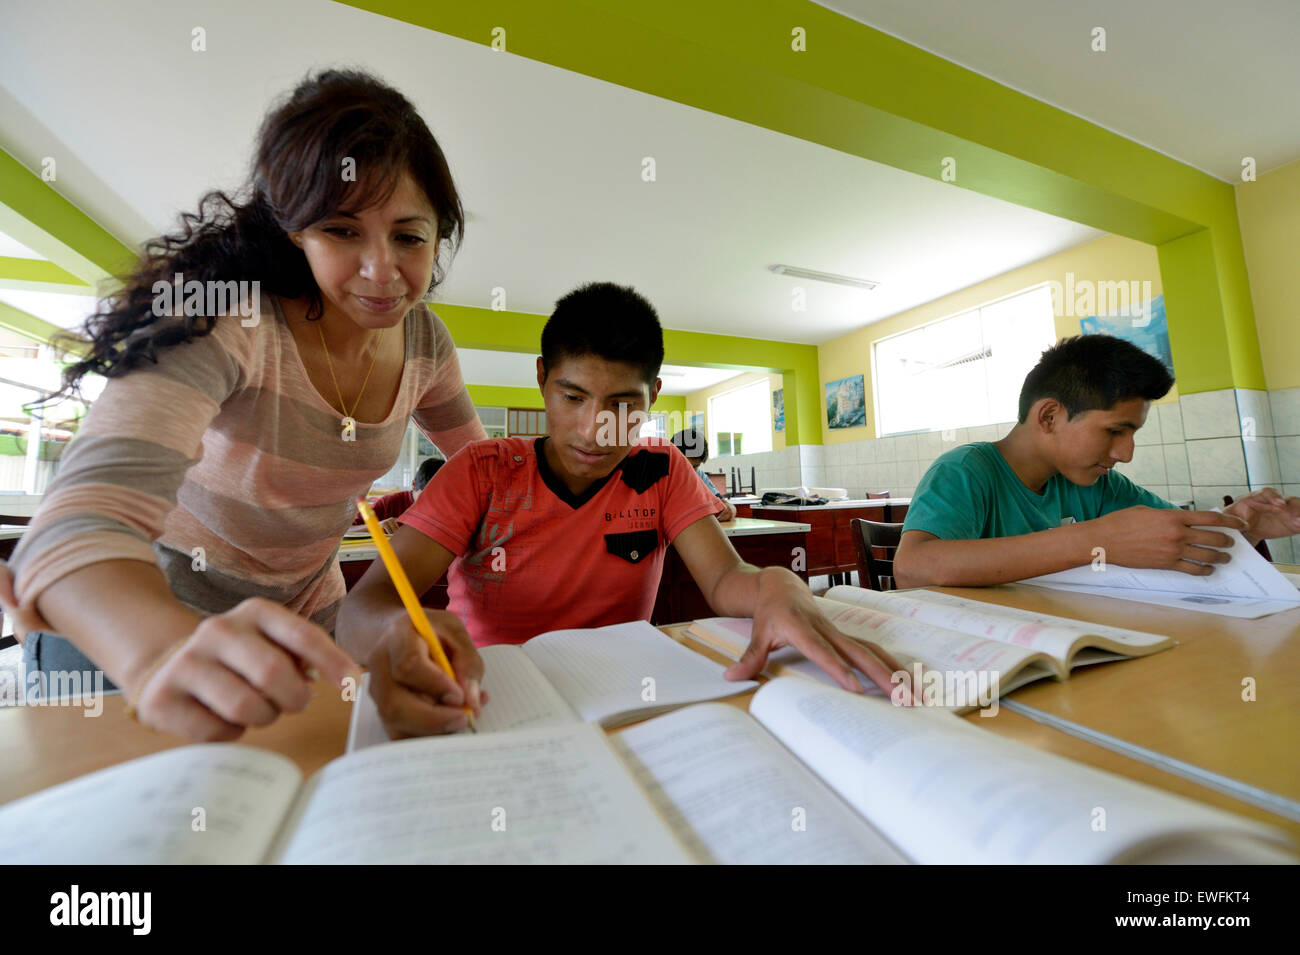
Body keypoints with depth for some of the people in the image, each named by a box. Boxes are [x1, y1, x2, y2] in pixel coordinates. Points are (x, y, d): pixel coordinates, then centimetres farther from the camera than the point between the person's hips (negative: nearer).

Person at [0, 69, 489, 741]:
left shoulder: (424, 340, -11)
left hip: (300, 625, 5)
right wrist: (168, 654, -58)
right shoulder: (225, 321, -28)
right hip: (130, 625, -4)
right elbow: (84, 524, -41)